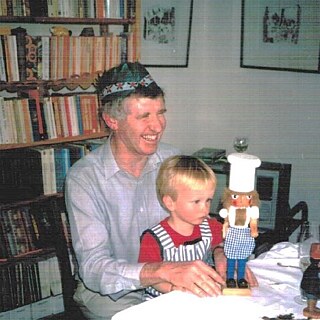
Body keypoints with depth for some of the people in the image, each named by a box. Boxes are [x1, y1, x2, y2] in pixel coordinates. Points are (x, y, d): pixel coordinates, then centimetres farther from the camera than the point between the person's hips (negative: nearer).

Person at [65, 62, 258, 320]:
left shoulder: (174, 160, -4)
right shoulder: (84, 178, -20)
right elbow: (93, 269, -28)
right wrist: (164, 271, -44)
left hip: (167, 284, 5)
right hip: (108, 292, -4)